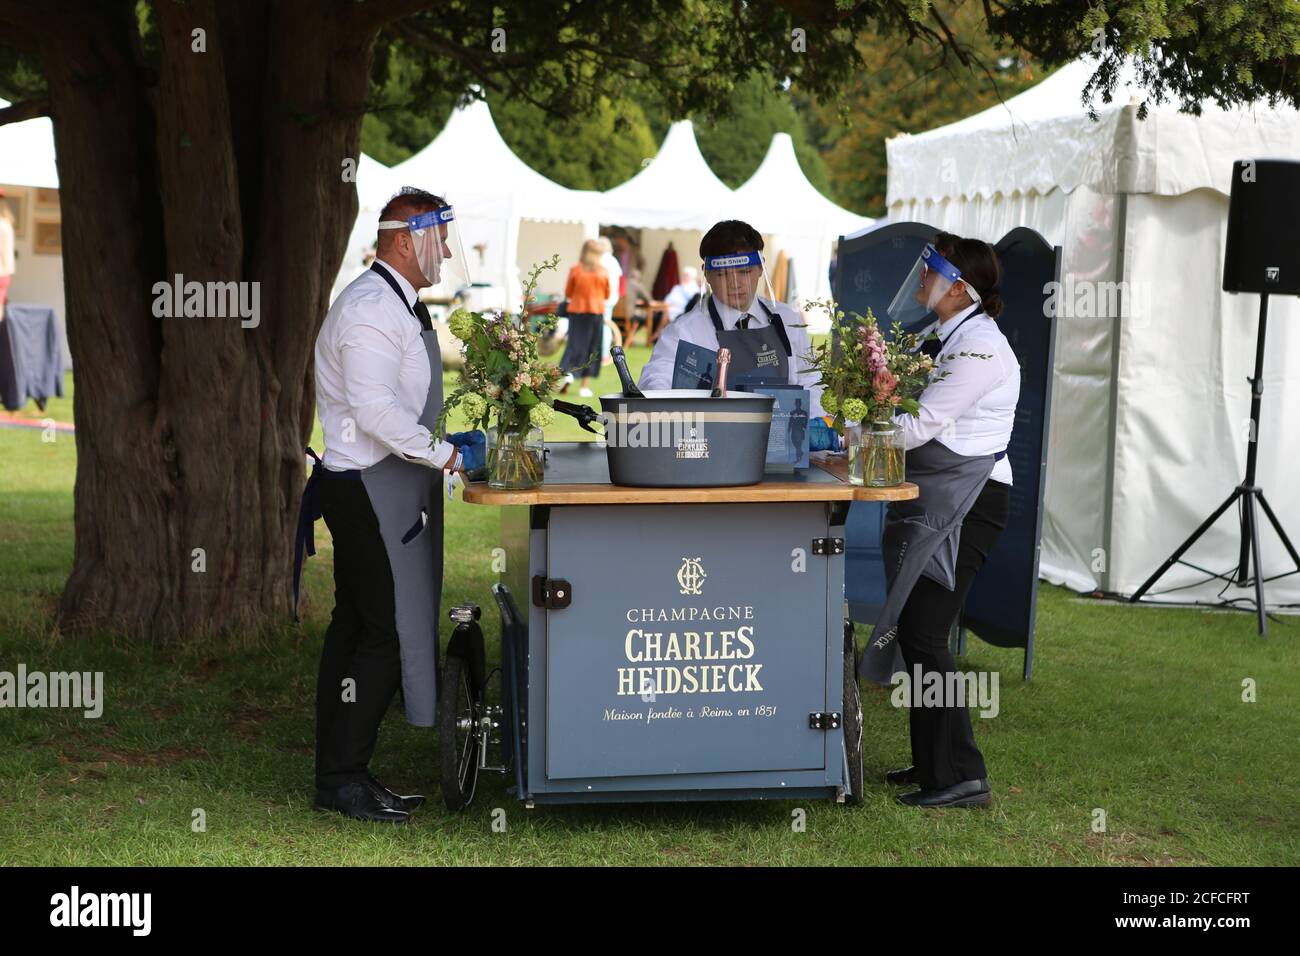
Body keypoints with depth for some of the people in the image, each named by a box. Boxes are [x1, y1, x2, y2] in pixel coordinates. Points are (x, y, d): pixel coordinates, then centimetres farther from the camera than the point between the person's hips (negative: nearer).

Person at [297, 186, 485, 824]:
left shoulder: (400, 304, 17)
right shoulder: (370, 307, -17)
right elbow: (376, 411, -24)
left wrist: (451, 443, 13)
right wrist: (450, 455, -18)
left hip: (390, 486, 11)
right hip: (370, 490, -11)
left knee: (356, 628, 12)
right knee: (387, 633, -8)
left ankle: (340, 772, 18)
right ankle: (342, 777, -1)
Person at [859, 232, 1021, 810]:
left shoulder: (979, 348, -16)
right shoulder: (937, 336, 15)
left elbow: (922, 426, -19)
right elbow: (905, 407, 17)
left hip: (966, 505, -10)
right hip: (932, 500, 10)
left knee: (921, 634, -12)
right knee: (912, 630, 11)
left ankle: (960, 778, -7)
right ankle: (932, 763, 22)